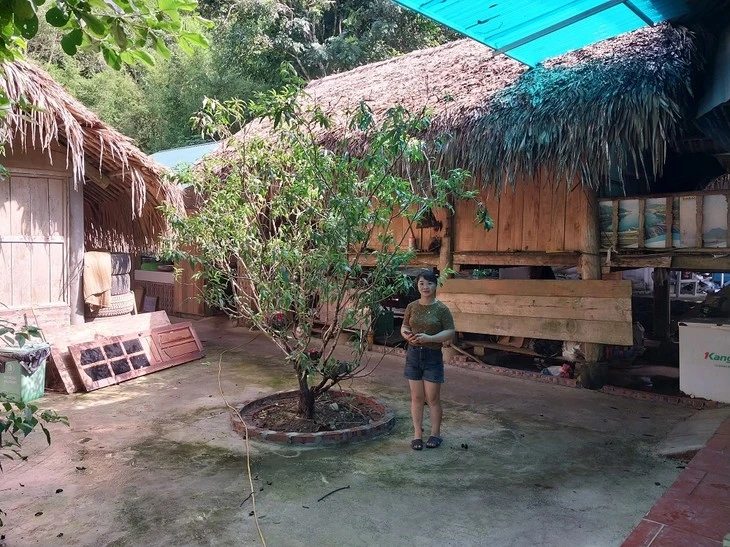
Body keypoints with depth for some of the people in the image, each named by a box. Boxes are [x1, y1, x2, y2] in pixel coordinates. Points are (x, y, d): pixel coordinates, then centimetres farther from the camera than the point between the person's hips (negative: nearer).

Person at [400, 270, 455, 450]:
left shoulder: (441, 309, -7)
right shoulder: (412, 306, 3)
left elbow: (450, 332, -8)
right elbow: (404, 327, 11)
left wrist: (430, 338, -22)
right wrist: (407, 335, -12)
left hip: (433, 356, -3)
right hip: (414, 354, 3)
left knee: (432, 398, 4)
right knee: (416, 397, 8)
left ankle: (435, 433, 20)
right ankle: (417, 433, 18)